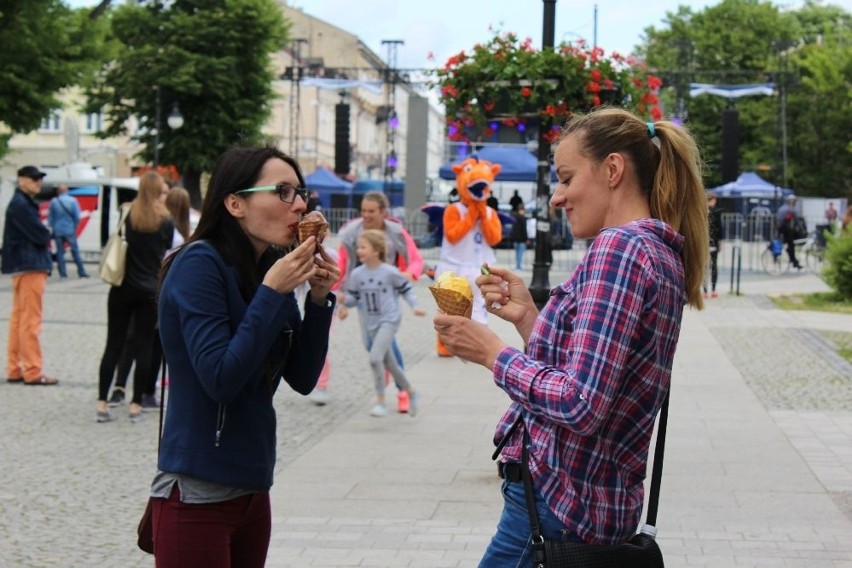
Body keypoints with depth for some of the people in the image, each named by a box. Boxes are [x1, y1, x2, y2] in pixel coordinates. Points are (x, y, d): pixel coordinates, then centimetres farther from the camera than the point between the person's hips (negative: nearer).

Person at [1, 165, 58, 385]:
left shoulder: (25, 203, 19)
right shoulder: (20, 205, -14)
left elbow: (37, 234, 19)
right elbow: (41, 235, -18)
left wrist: (43, 236, 0)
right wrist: (47, 236, 2)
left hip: (24, 267, 11)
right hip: (30, 267, -11)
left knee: (18, 319, 12)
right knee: (30, 321, -9)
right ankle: (32, 371, -8)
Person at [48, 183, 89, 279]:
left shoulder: (53, 202, -3)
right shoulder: (72, 201, -7)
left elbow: (50, 217, 2)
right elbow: (77, 216, -7)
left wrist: (52, 227, 13)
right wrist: (75, 226, 7)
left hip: (57, 231, 1)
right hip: (70, 230, -1)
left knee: (60, 252, 8)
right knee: (75, 251, 5)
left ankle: (62, 273, 4)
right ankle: (81, 272, 5)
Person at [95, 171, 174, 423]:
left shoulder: (128, 213, -2)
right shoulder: (166, 220, -5)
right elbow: (167, 250, 5)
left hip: (122, 288, 2)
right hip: (149, 291, -2)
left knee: (113, 345, 6)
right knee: (144, 348, 5)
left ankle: (102, 403, 3)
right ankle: (136, 404, 3)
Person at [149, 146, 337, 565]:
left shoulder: (270, 267, 6)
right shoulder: (200, 264, -14)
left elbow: (302, 379, 7)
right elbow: (220, 380, -21)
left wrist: (319, 300, -5)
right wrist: (271, 293, -20)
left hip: (252, 489, 7)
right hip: (197, 494, -7)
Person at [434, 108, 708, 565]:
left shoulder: (618, 246, -16)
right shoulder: (660, 253, 13)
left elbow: (580, 406, -23)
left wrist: (491, 352, -12)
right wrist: (526, 317, 8)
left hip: (558, 503, -9)